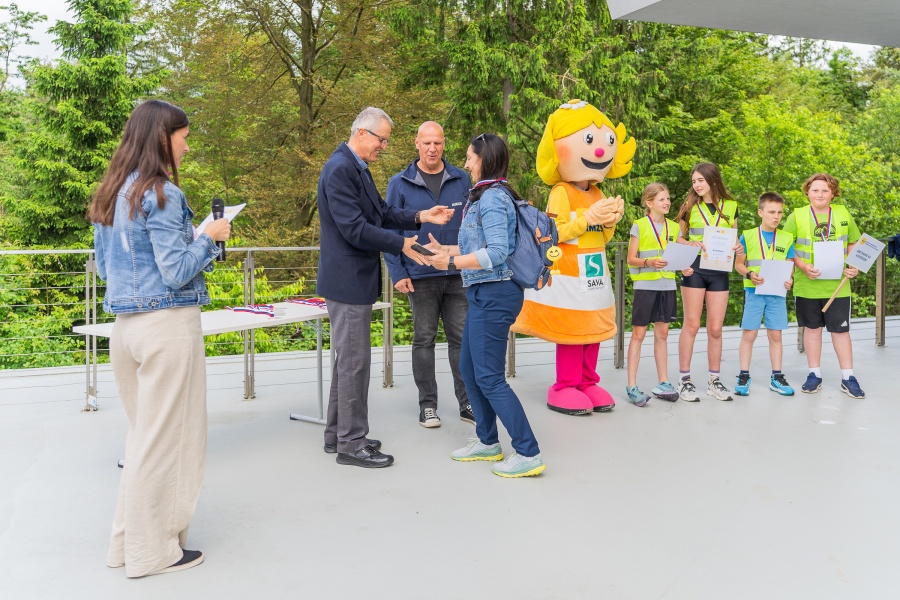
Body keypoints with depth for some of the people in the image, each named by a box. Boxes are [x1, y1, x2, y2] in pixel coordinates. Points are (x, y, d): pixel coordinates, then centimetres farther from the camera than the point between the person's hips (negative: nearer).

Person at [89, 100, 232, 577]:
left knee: (142, 432, 18)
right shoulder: (161, 194, -14)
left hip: (125, 324, 8)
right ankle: (153, 551, 14)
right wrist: (210, 237, -2)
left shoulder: (110, 194, 12)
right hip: (168, 324, -8)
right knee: (167, 438, 3)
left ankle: (127, 540, 27)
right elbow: (178, 273, -17)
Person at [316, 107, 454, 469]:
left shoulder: (357, 168, 14)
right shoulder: (340, 169, -18)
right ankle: (351, 444, 7)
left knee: (348, 358, 17)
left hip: (356, 279, 11)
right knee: (354, 361, -3)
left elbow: (382, 214, 16)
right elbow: (354, 229, -23)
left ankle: (337, 435, 28)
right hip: (347, 280, -11)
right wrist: (401, 245, -17)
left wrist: (421, 217, 4)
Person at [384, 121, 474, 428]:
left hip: (459, 275, 1)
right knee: (424, 340, 8)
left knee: (462, 338, 6)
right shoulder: (400, 183, 0)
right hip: (421, 277, -1)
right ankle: (427, 404, 18)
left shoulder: (462, 180, 3)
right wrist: (397, 273, -7)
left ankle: (467, 402, 17)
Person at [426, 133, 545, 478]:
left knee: (489, 377, -6)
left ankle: (528, 453, 0)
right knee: (468, 368, 16)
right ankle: (487, 441, 28)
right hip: (484, 294, 10)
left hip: (494, 294, -10)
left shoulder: (492, 197, -16)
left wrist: (452, 262, -18)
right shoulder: (487, 195, 15)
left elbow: (497, 253, -24)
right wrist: (445, 250, 17)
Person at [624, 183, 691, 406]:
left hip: (667, 286, 5)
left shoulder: (674, 228, 10)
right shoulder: (639, 226, -4)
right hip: (645, 285, -5)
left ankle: (663, 383, 18)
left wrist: (684, 268, -5)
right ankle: (632, 386, 2)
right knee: (638, 333, -2)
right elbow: (631, 259, -6)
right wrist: (649, 263, -23)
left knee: (662, 333, 11)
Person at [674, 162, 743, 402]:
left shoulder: (730, 206, 8)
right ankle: (684, 380, 5)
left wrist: (738, 247, -4)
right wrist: (691, 244, -13)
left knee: (715, 328, 5)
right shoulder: (690, 206, 4)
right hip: (694, 268, -2)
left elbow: (733, 237, 17)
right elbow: (679, 238, 7)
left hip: (719, 270, 2)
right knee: (692, 324, -2)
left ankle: (714, 380, 16)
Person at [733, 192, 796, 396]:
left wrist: (789, 280, -8)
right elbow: (738, 263, 3)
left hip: (777, 293, 2)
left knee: (775, 335, 7)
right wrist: (749, 274, -17)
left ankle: (776, 377, 16)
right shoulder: (748, 236, 2)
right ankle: (744, 377, 8)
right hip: (754, 291, -2)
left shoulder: (786, 238, 9)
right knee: (749, 334, -1)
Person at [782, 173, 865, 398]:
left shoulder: (844, 214, 6)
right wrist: (803, 267, -16)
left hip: (837, 285, 1)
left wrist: (854, 266, -3)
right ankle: (814, 375, 20)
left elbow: (853, 244, 14)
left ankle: (848, 378, 12)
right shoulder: (797, 216, -1)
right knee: (812, 328, 10)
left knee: (840, 329, 4)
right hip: (807, 285, -1)